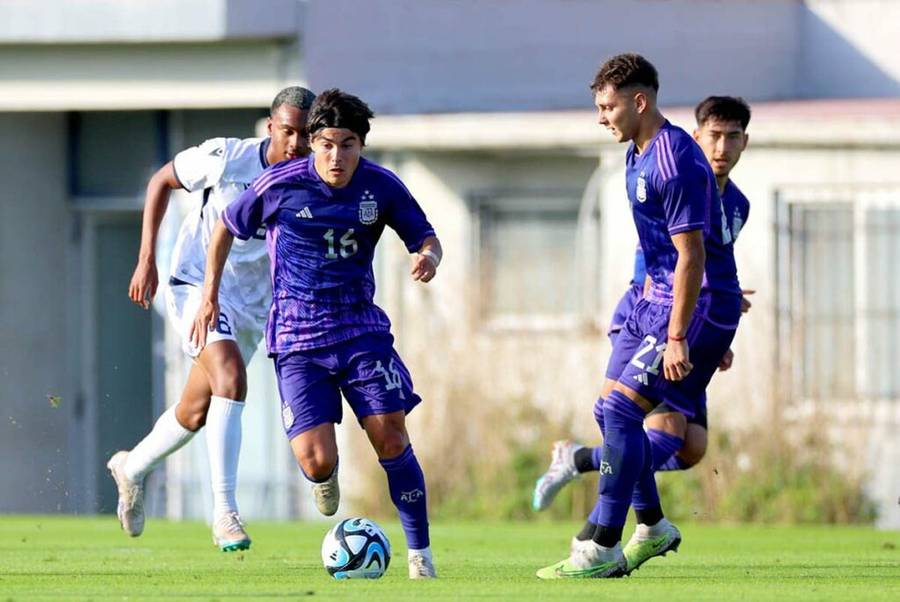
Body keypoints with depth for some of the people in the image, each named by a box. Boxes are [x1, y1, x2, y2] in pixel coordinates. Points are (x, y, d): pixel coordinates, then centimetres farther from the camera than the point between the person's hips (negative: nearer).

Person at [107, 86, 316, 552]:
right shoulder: (226, 158, -17)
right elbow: (161, 181, -1)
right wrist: (146, 261, -4)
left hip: (252, 304, 5)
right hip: (197, 285, -5)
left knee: (196, 413, 16)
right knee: (230, 378, -29)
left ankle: (132, 468, 45)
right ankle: (224, 512, -30)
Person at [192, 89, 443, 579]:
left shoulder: (382, 187, -4)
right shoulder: (279, 185, -9)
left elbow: (425, 238, 6)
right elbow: (226, 227, 8)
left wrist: (428, 257, -19)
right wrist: (209, 294, 8)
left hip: (363, 330, 2)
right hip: (298, 339, -2)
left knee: (391, 439, -10)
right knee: (316, 463, -13)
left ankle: (420, 554, 4)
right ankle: (328, 478, 27)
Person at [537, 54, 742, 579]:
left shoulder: (677, 164, -21)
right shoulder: (639, 155, 11)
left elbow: (692, 257, -24)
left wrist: (676, 338, -25)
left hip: (698, 306, -10)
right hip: (657, 300, 10)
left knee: (622, 411, -16)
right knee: (610, 412, 10)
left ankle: (600, 549, -13)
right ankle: (653, 527, 25)